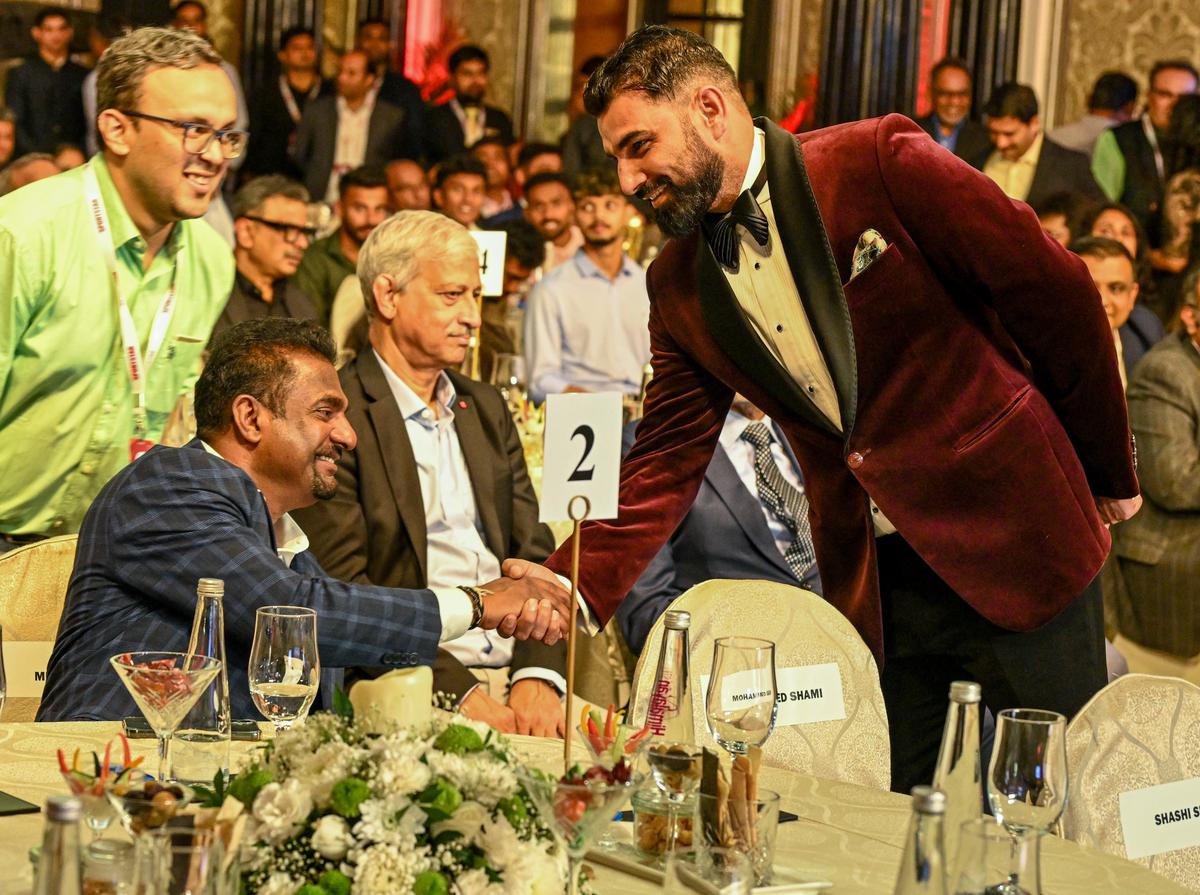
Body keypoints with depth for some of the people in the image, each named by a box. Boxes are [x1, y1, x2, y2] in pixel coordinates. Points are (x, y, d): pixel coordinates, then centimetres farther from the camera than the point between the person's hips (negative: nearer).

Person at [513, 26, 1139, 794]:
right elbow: (665, 464, 6)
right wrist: (572, 589, -10)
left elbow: (1054, 293, -6)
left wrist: (1108, 476, 0)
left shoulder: (881, 163, -12)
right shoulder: (679, 287, 5)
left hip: (1016, 545, -4)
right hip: (873, 581, 5)